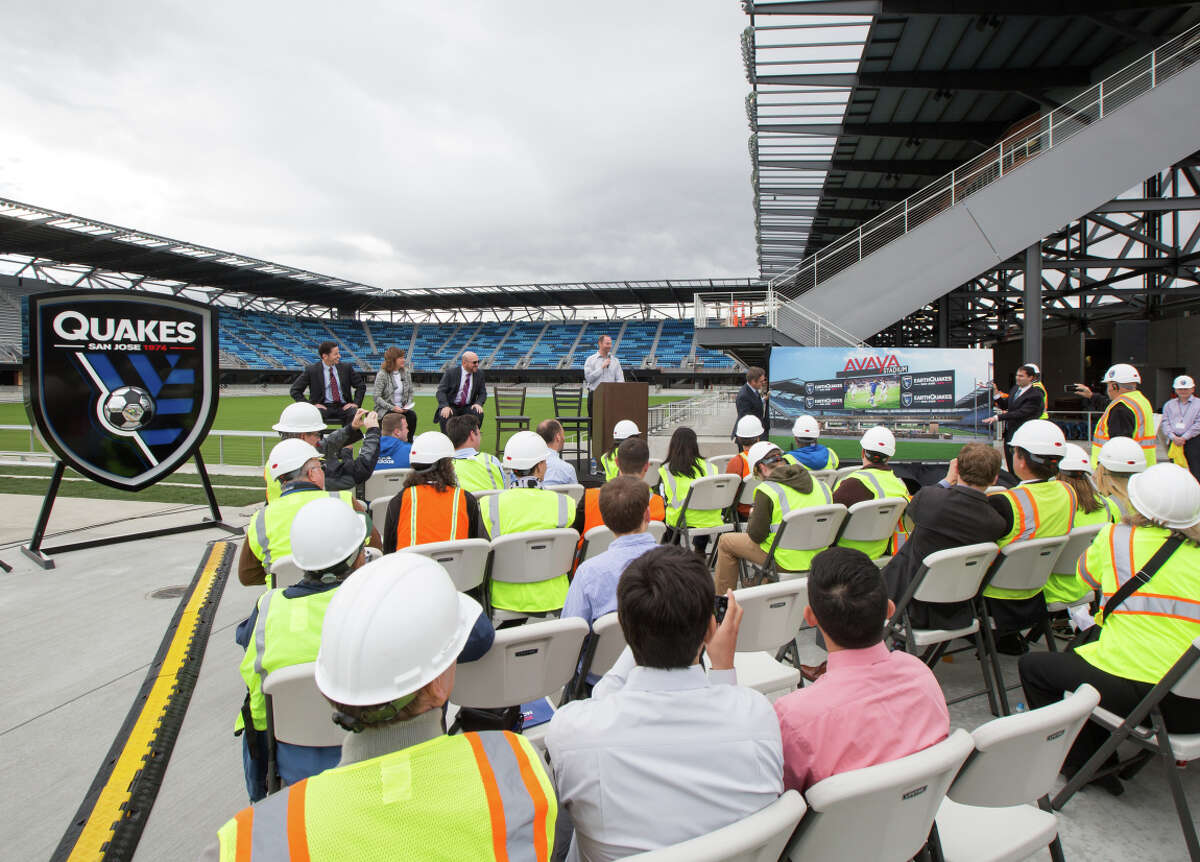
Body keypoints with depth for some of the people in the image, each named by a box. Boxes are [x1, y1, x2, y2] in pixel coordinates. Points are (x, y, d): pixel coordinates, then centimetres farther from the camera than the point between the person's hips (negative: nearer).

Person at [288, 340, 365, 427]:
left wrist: (355, 403, 2)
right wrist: (311, 405, -6)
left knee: (355, 414, -32)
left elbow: (361, 386, 17)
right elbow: (294, 391, 5)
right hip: (324, 407, -1)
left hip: (343, 407, 1)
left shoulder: (346, 367, 9)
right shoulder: (312, 370, 2)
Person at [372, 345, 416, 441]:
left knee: (412, 415, -28)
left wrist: (408, 405, -7)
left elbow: (410, 392, 13)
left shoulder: (406, 373, 8)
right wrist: (392, 408, -22)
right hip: (385, 410, -4)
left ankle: (409, 442, -17)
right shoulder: (382, 375, -7)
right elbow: (377, 397, -11)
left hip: (402, 409, 4)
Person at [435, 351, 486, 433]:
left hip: (468, 408, 3)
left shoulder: (479, 374, 2)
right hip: (450, 406, -2)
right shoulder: (451, 373, -7)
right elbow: (441, 391, -11)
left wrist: (478, 403, -17)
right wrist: (445, 406, -29)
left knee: (479, 413, -27)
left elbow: (482, 393, 6)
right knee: (444, 416, -32)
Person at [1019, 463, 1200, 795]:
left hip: (1131, 688, -6)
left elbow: (1086, 576, 15)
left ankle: (1081, 762, 20)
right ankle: (1100, 752, 43)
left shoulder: (1116, 538, -6)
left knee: (1032, 665, 14)